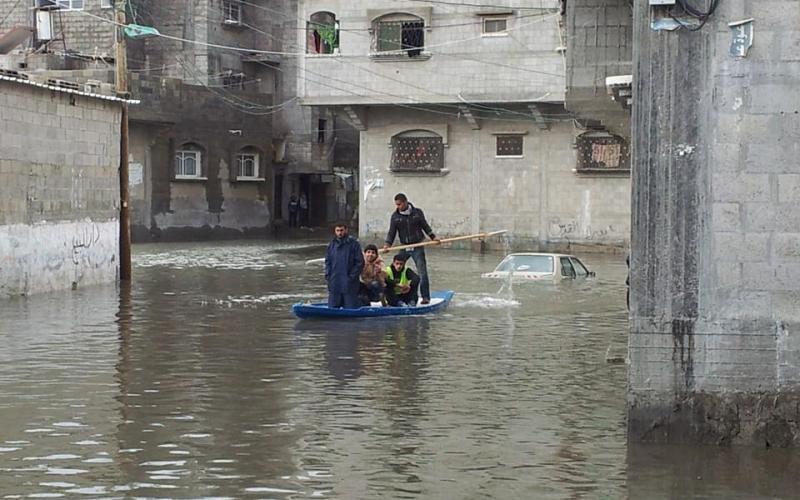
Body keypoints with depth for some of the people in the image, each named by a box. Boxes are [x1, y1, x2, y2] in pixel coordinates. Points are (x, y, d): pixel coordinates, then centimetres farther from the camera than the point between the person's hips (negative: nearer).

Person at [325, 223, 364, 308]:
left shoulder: (353, 244, -5)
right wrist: (328, 275, 4)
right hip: (334, 284, 5)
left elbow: (360, 263, -6)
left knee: (351, 308, -3)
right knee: (332, 307, 7)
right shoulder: (332, 245, 11)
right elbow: (327, 262, 18)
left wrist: (352, 276, -12)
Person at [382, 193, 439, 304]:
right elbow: (392, 232, -1)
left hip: (418, 247, -2)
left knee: (422, 273, -7)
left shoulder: (417, 213, 0)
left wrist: (433, 237, 0)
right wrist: (387, 244, -16)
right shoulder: (395, 216, 1)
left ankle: (426, 297, -2)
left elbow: (425, 226, 10)